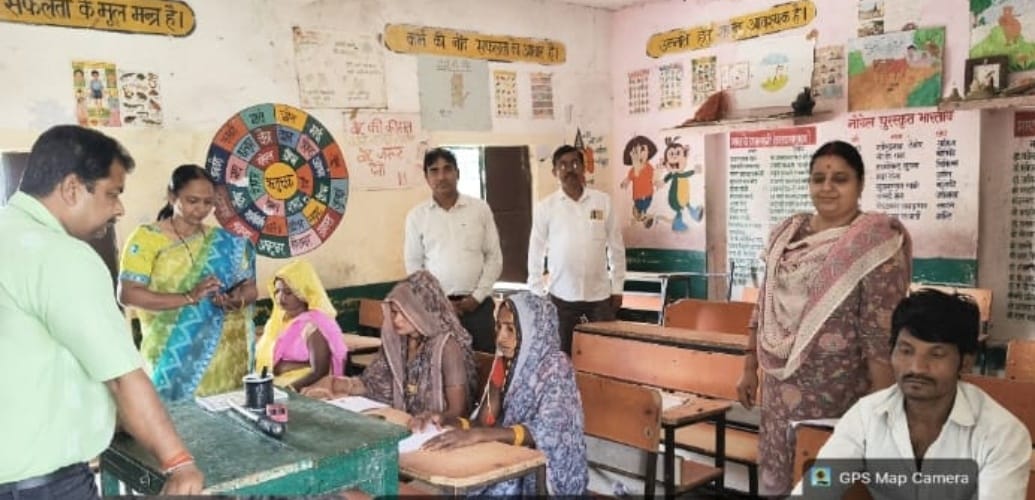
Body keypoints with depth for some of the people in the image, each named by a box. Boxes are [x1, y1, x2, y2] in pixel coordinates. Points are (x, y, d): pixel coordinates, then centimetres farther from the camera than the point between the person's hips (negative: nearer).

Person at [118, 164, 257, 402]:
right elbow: (127, 294, -11)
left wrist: (238, 300, -13)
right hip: (172, 355, -3)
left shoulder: (225, 243, 9)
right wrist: (188, 297, -21)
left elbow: (250, 287, 10)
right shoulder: (146, 237, -3)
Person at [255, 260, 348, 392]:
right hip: (271, 384, 7)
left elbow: (319, 372, -17)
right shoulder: (276, 320, 12)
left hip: (301, 390, -7)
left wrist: (286, 389, -26)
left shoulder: (313, 326, -11)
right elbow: (261, 357, 10)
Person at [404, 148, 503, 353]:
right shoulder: (416, 215, 4)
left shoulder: (480, 209, 4)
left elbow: (494, 257, 5)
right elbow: (413, 264, 6)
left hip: (477, 304, 0)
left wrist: (477, 296, -4)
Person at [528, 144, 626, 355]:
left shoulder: (603, 201, 1)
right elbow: (536, 252, 4)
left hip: (600, 295, 1)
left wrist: (617, 288, 5)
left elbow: (616, 247, 6)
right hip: (561, 296, -1)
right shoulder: (545, 207, -1)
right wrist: (536, 293, 2)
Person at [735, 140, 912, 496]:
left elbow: (881, 334, -16)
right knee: (775, 480, 14)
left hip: (838, 390, -5)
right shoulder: (786, 233, 7)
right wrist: (750, 368, 13)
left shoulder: (876, 241, -11)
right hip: (781, 386, 6)